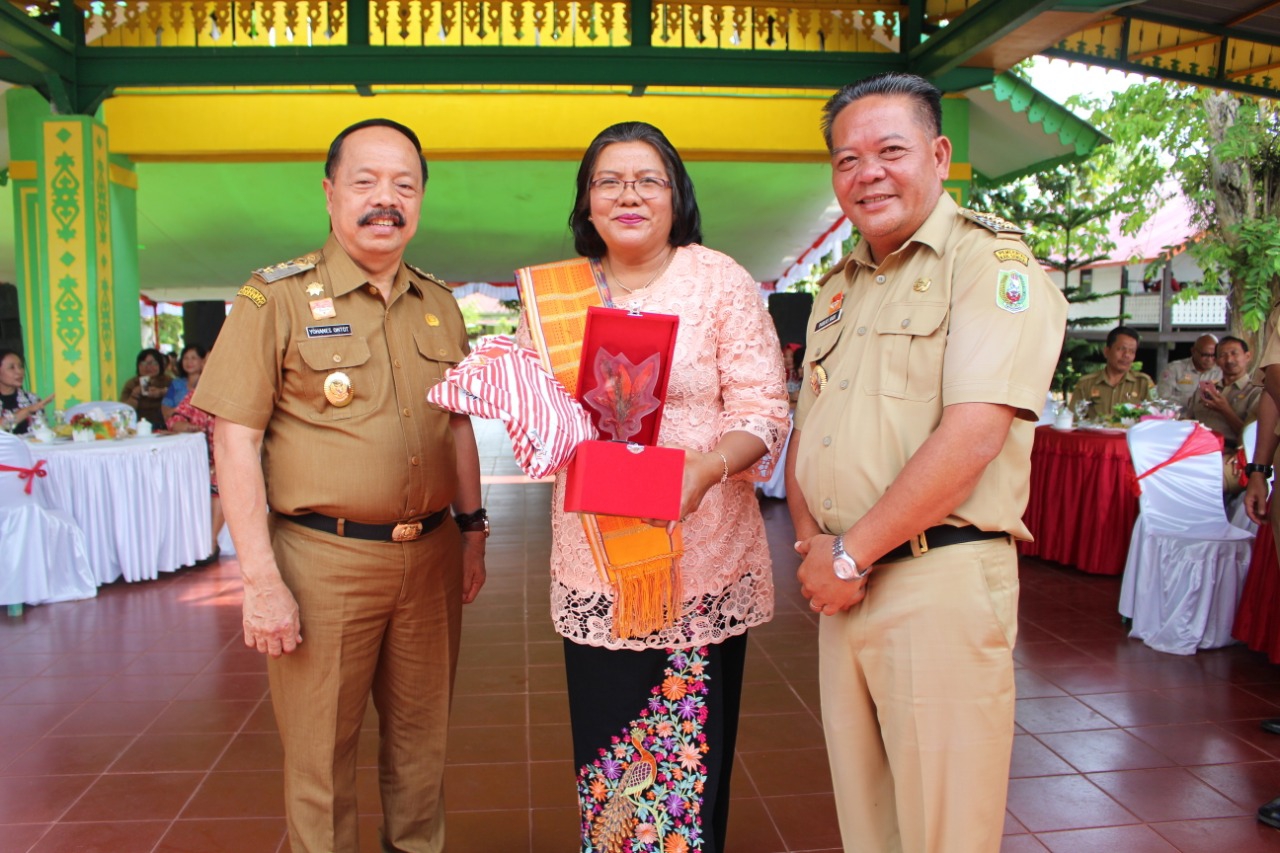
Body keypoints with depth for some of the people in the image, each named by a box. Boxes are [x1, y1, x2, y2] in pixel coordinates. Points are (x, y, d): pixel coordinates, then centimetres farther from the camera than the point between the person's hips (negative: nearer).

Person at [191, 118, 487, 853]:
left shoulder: (441, 305, 9)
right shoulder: (277, 297, -6)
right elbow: (235, 439, -10)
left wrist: (473, 529, 13)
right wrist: (261, 580, -14)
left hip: (431, 556, 5)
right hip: (324, 558, -4)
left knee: (421, 740, 18)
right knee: (321, 752, 9)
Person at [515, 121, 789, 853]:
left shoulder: (721, 281, -1)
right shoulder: (553, 292, 9)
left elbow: (763, 409, -6)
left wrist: (704, 470, -25)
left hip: (704, 560, -2)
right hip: (594, 565, 3)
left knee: (693, 759, 6)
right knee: (602, 760, 12)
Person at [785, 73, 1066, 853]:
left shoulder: (991, 261, -7)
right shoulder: (838, 287, 16)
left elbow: (974, 435, -19)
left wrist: (850, 553, -14)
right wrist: (813, 541, -1)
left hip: (943, 580, -6)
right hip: (843, 584, 7)